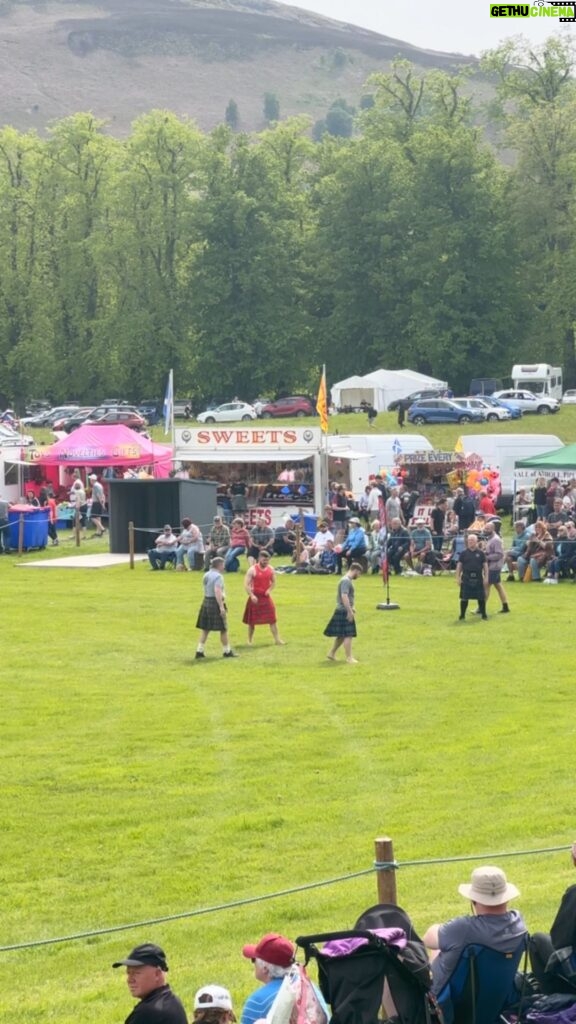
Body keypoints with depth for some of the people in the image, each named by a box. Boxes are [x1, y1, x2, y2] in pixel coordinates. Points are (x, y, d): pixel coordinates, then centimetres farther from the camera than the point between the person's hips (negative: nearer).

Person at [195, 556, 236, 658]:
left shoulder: (206, 575, 12)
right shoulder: (218, 576, -15)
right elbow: (217, 591, -26)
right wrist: (221, 607, -28)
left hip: (206, 602, 8)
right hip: (216, 603, -8)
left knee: (205, 629, 10)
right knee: (223, 629, 4)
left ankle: (199, 651, 7)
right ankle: (226, 651, 12)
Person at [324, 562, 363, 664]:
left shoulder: (349, 580, 16)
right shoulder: (346, 581, -16)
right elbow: (344, 596, -26)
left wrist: (351, 609, 25)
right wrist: (350, 611, -26)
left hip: (345, 611, 10)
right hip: (344, 612, -10)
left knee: (342, 635, 16)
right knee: (348, 635, -7)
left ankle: (331, 653, 23)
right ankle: (349, 658, -5)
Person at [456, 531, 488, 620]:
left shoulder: (480, 553, 4)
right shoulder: (464, 553, 4)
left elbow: (485, 565, 6)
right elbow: (459, 565, 5)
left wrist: (486, 578, 0)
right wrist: (458, 578, -1)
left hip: (478, 579, 0)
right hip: (466, 578, 0)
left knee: (481, 597, 4)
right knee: (464, 597, 2)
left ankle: (483, 614, 14)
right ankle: (462, 615, 12)